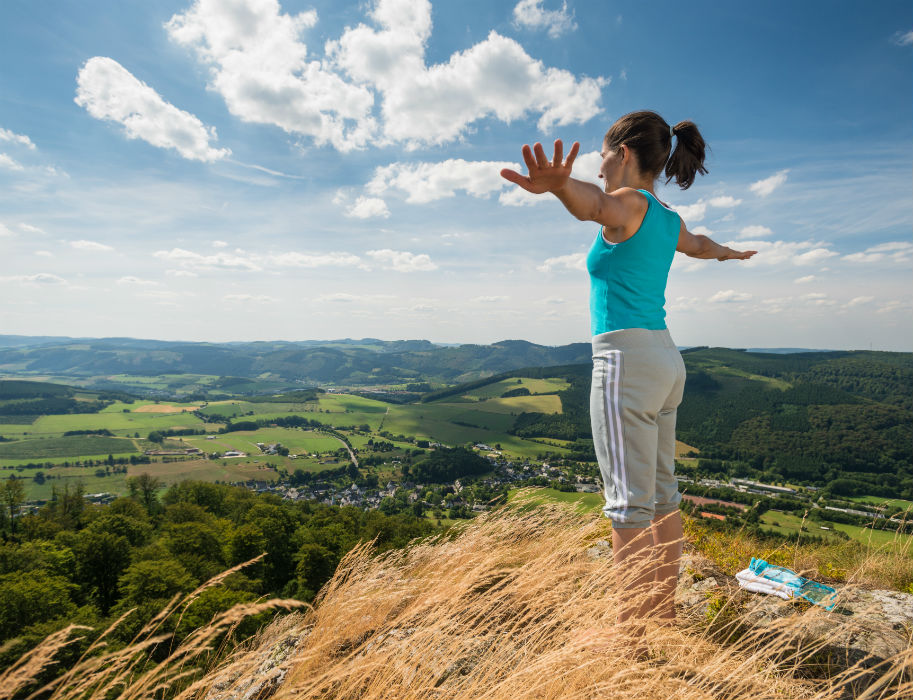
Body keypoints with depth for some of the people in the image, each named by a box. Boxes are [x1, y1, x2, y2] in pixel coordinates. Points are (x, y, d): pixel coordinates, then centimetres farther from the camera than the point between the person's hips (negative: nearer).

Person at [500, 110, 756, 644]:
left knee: (631, 504, -7)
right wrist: (728, 253, 63)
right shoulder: (669, 220, 18)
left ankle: (635, 630, 0)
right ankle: (665, 617, 25)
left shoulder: (629, 203, -7)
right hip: (666, 360, 9)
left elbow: (593, 202, -32)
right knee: (663, 495, 13)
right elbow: (698, 244, 41)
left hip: (626, 359, -9)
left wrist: (560, 185, -54)